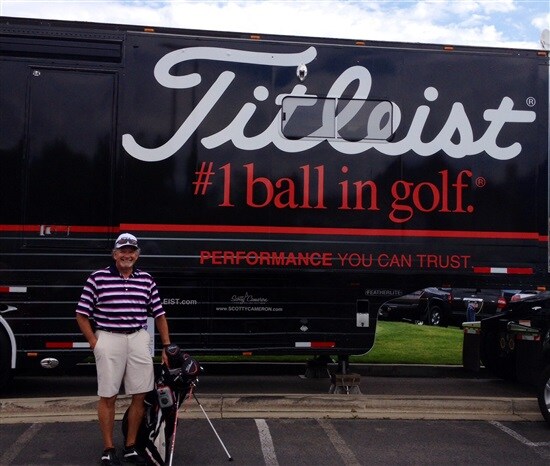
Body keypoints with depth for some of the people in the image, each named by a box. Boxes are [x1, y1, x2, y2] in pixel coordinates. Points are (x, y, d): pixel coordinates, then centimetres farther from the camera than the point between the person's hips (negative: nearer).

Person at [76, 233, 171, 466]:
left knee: (140, 396, 5)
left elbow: (159, 314, 11)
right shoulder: (98, 278, -1)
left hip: (139, 339, 3)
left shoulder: (146, 280, 8)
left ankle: (130, 447, 20)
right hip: (109, 339, -3)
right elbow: (82, 314, 2)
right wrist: (94, 343, -4)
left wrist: (166, 347, 7)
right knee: (107, 397, 4)